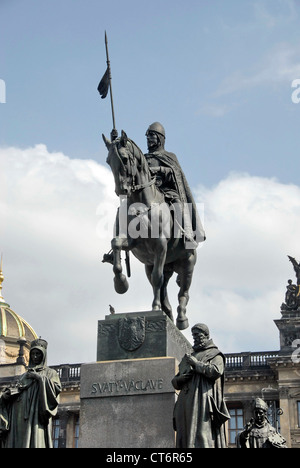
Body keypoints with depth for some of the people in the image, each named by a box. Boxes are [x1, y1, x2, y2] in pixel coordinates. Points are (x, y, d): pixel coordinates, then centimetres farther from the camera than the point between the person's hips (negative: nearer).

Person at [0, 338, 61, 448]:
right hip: (20, 417, 5)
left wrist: (40, 378, -9)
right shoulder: (25, 375, 28)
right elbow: (17, 392, 19)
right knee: (16, 442, -7)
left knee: (35, 443, -19)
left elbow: (57, 388, -3)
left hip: (37, 415, -5)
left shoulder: (50, 373, 14)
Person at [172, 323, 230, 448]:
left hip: (203, 401, -6)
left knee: (202, 436, -16)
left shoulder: (214, 354, 11)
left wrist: (196, 364, -3)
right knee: (184, 437, -3)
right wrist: (182, 377, 2)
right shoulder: (187, 358, 28)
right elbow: (175, 382, 25)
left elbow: (216, 371, -10)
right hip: (186, 403, 6)